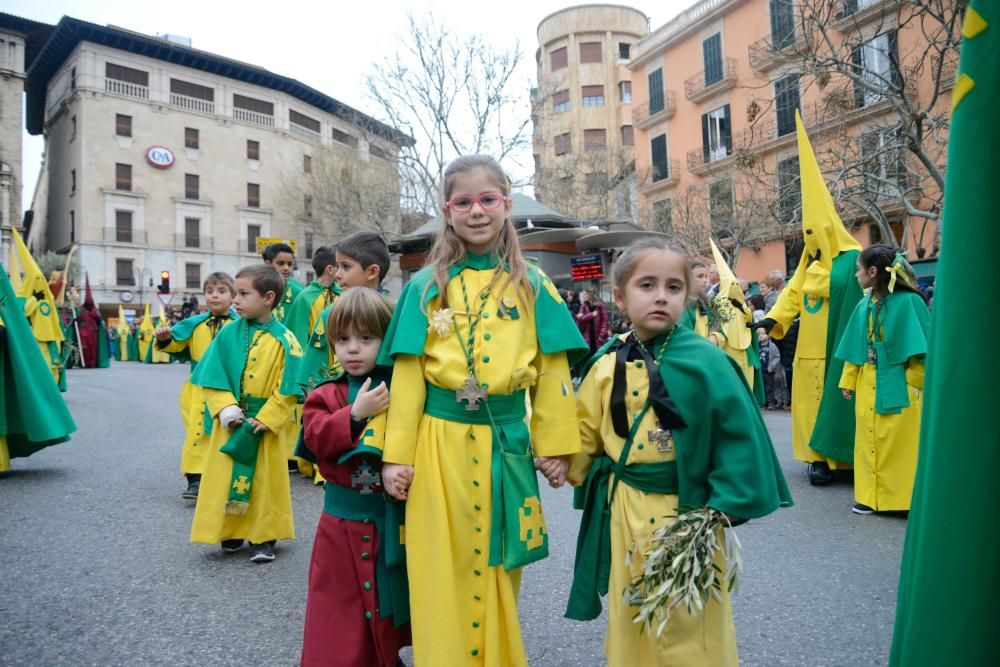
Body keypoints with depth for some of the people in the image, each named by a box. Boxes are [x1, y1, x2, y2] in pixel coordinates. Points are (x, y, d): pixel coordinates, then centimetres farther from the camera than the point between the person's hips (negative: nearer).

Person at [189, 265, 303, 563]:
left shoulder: (284, 340, -9)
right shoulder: (229, 334, -1)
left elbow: (288, 388, -10)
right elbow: (213, 377, -1)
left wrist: (266, 418, -15)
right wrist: (226, 408, -13)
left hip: (267, 423, -3)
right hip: (231, 422, 3)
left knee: (265, 481, 7)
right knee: (226, 477, 11)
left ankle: (263, 537, 20)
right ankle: (231, 532, 29)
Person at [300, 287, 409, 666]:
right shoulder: (326, 395, 0)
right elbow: (316, 440, -14)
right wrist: (356, 414, -22)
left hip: (393, 514, 1)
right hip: (343, 517, -1)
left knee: (390, 600, 17)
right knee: (339, 603, 7)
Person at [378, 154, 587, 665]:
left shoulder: (532, 285, 3)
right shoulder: (426, 286, 0)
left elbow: (551, 372, 4)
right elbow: (407, 375, -2)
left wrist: (555, 444, 3)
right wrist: (396, 455, -3)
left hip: (506, 445, 1)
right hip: (441, 446, -1)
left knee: (498, 574, 15)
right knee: (445, 576, 9)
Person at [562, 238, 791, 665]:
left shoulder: (704, 362, -13)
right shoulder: (608, 363, -1)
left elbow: (740, 436, -10)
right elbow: (586, 431, 9)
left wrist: (723, 510, -12)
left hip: (686, 513, -4)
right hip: (623, 515, 4)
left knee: (690, 633, 10)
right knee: (629, 629, 20)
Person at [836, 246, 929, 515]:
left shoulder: (909, 301, -10)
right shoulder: (863, 306, 7)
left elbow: (919, 346, -10)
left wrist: (916, 382, -10)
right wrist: (849, 381, 10)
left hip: (899, 385, -6)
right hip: (868, 386, 6)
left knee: (900, 443, 0)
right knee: (869, 441, 8)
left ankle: (903, 497, 11)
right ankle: (870, 496, 16)